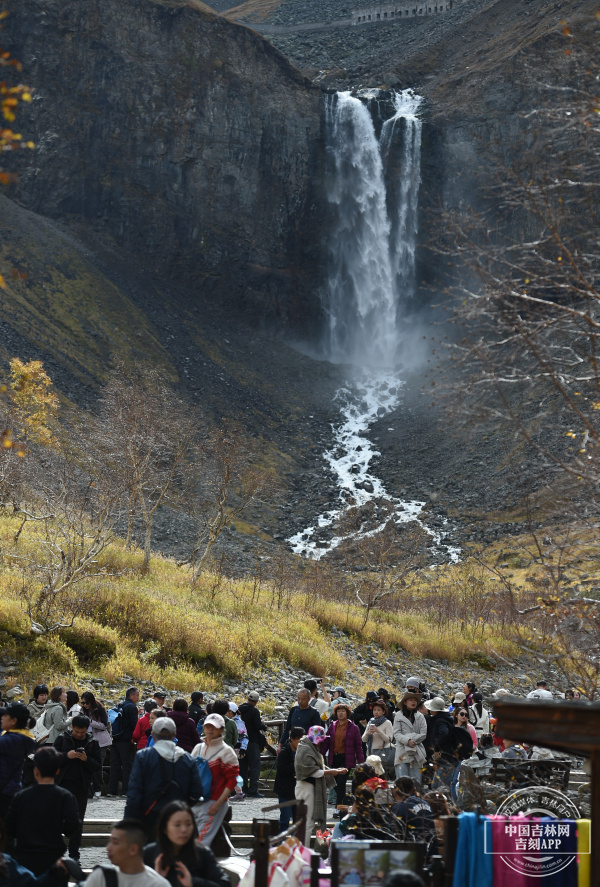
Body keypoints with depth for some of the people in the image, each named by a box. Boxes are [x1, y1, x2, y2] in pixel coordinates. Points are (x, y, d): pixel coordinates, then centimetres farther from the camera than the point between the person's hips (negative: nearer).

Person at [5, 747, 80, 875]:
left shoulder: (20, 796, -1)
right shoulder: (65, 796, -7)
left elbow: (8, 830, 2)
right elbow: (72, 826, -16)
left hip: (23, 860, 2)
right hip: (52, 859, -2)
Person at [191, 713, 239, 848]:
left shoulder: (226, 751, -4)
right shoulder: (198, 748, 13)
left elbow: (232, 780, -8)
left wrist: (218, 803, -14)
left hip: (213, 803, -6)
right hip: (195, 801, 6)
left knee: (201, 842, -14)